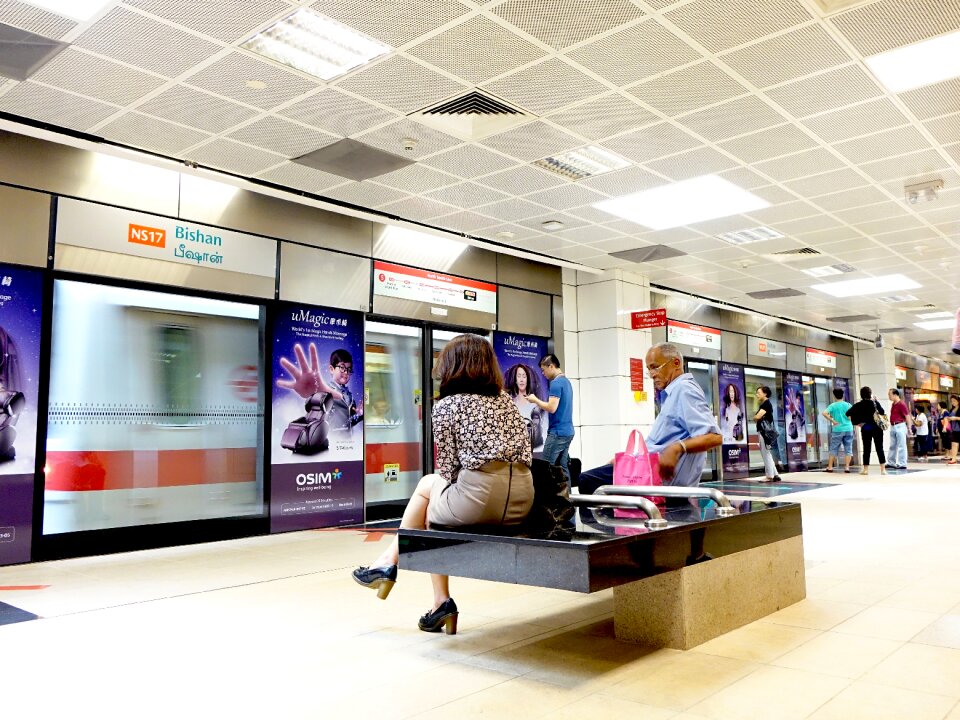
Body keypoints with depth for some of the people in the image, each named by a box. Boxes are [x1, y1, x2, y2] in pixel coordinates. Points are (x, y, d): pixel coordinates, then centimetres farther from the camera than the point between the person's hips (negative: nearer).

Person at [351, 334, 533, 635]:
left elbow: (447, 468, 1)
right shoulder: (507, 401, 20)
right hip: (521, 502, 6)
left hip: (479, 499, -6)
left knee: (427, 487, 27)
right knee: (429, 484, 27)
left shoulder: (446, 405, 4)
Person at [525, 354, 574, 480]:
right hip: (568, 431, 9)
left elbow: (552, 408, -20)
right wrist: (538, 402, 15)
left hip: (557, 432, -9)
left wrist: (535, 400, -7)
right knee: (563, 467, 10)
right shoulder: (566, 381, 16)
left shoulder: (556, 383, -13)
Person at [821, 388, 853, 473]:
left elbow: (824, 413, -18)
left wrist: (832, 421, -11)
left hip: (837, 430, -2)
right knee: (848, 449, 6)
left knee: (834, 449, 7)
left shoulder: (833, 405, -3)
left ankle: (830, 467, 9)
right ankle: (847, 467, 1)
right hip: (848, 429, 2)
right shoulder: (848, 405, 3)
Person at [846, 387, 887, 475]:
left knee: (866, 449, 6)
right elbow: (882, 412, -2)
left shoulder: (859, 405, -3)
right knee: (879, 448, 3)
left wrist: (857, 422, 1)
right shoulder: (875, 403, -6)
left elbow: (848, 413, -8)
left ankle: (866, 469, 6)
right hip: (877, 428, -1)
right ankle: (883, 469, 2)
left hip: (865, 429, 1)